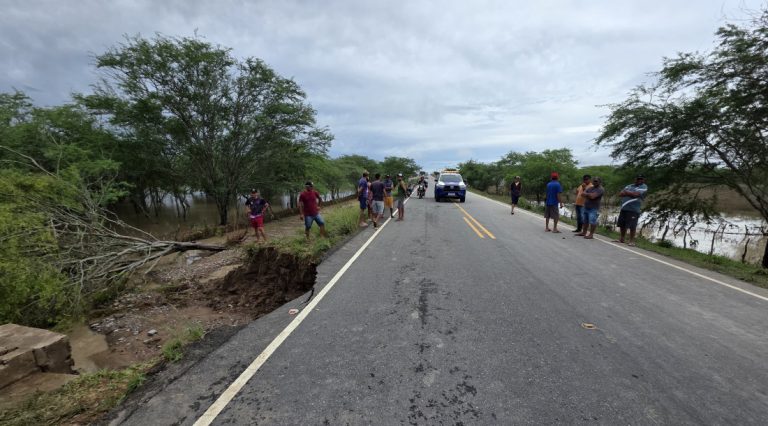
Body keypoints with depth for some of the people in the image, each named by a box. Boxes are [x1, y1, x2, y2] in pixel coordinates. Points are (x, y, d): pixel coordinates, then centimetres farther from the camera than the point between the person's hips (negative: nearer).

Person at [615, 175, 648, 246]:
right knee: (622, 224, 10)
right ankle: (622, 239, 21)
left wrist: (626, 192, 1)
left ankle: (631, 241, 0)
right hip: (624, 208, 6)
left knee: (632, 226, -7)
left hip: (633, 209, -6)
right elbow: (620, 194, 11)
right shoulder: (629, 186, 19)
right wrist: (630, 194, -6)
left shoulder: (644, 187, 2)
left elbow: (635, 194, -14)